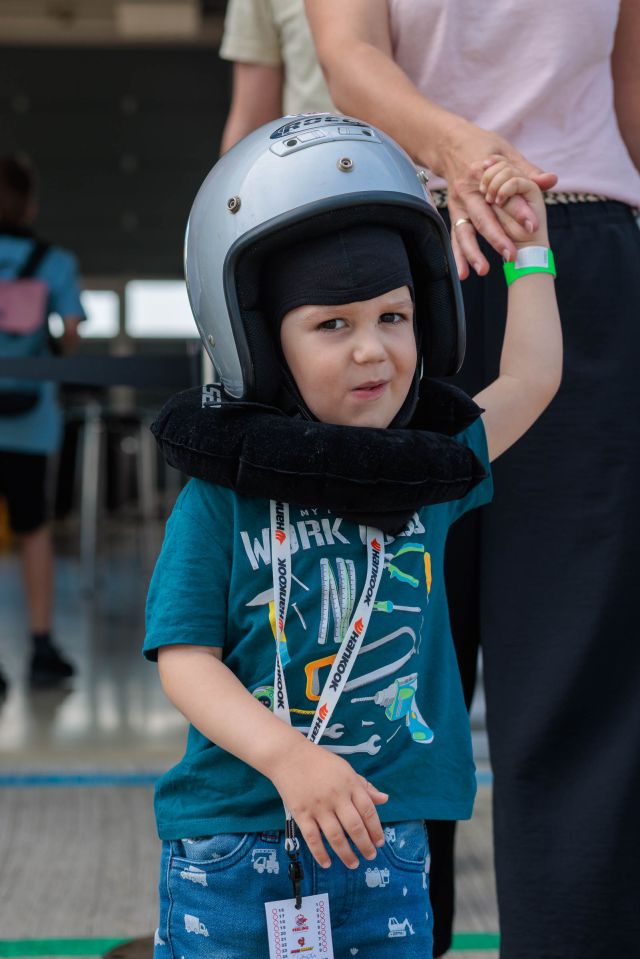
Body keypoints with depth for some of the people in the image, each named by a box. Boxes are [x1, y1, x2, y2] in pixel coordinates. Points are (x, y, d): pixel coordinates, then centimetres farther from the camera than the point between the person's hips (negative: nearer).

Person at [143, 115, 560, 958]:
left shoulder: (428, 474, 5)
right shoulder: (221, 499, -8)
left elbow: (531, 380, 18)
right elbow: (186, 659, -11)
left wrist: (528, 245, 20)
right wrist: (285, 756, -25)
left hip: (382, 844, 3)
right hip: (231, 844, -3)